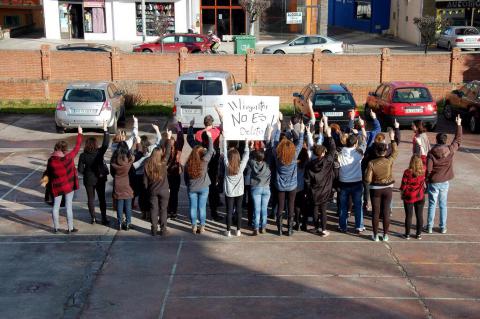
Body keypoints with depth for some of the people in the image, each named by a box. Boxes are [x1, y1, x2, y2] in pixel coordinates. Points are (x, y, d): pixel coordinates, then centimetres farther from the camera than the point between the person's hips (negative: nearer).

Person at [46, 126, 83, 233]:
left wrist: (50, 183, 16)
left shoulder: (51, 161, -12)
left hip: (56, 187, 2)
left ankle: (56, 227, 23)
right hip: (68, 186, -2)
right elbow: (77, 148, -9)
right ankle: (70, 228, 15)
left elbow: (48, 173, -1)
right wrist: (80, 134, 1)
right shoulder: (68, 158, -20)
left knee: (56, 206, 15)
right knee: (69, 207, 7)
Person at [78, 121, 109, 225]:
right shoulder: (99, 152, -15)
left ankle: (93, 218, 18)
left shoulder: (83, 155, -12)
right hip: (100, 179, 0)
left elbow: (80, 169, -9)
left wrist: (86, 173, 11)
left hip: (88, 180, 0)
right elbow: (106, 144, -11)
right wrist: (105, 130, -10)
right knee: (102, 198, 9)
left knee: (91, 199, 13)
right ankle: (104, 218, 10)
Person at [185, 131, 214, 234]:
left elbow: (185, 177, 6)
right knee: (202, 207, 4)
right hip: (203, 188, -2)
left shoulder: (187, 164, -4)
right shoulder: (204, 161, -14)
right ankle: (202, 227, 8)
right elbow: (210, 150, -6)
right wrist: (209, 137, 2)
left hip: (191, 189, 2)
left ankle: (194, 226, 12)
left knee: (193, 207, 8)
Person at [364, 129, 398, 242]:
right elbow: (395, 152, 8)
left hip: (375, 189, -1)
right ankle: (385, 235, 16)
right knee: (386, 212, 9)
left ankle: (376, 235, 14)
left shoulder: (371, 163, -16)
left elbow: (368, 180, -14)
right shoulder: (389, 161, -13)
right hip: (387, 189, 1)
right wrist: (392, 139, 17)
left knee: (376, 212, 7)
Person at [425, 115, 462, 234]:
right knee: (443, 205, 11)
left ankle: (429, 227, 12)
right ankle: (443, 227, 16)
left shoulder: (431, 153, -12)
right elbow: (458, 139, 10)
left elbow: (428, 169, -11)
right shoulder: (450, 150, -7)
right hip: (445, 182, 2)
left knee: (432, 205, 6)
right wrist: (459, 125, 17)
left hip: (434, 182, -2)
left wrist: (426, 181, 1)